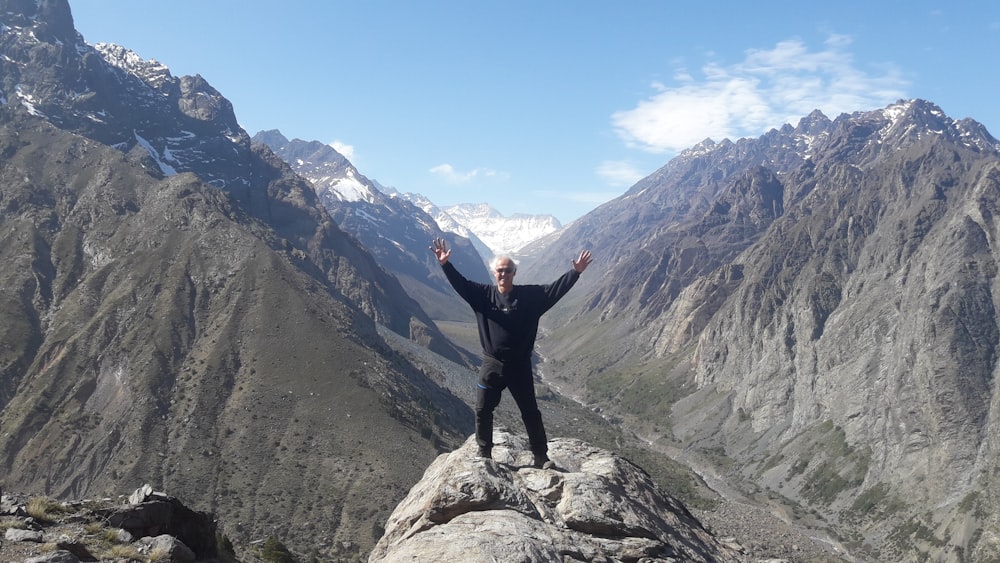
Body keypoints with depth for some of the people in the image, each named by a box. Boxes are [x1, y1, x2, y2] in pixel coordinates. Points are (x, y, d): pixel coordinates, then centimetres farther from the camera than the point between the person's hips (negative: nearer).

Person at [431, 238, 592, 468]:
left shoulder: (530, 295, -6)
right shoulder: (483, 294, -5)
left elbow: (555, 289, -10)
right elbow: (460, 283, -13)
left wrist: (576, 272, -22)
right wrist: (445, 264, -28)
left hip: (520, 366, -1)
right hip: (491, 365, 1)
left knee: (530, 412, 9)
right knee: (483, 410, 9)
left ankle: (541, 456, 21)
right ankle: (484, 454, 27)